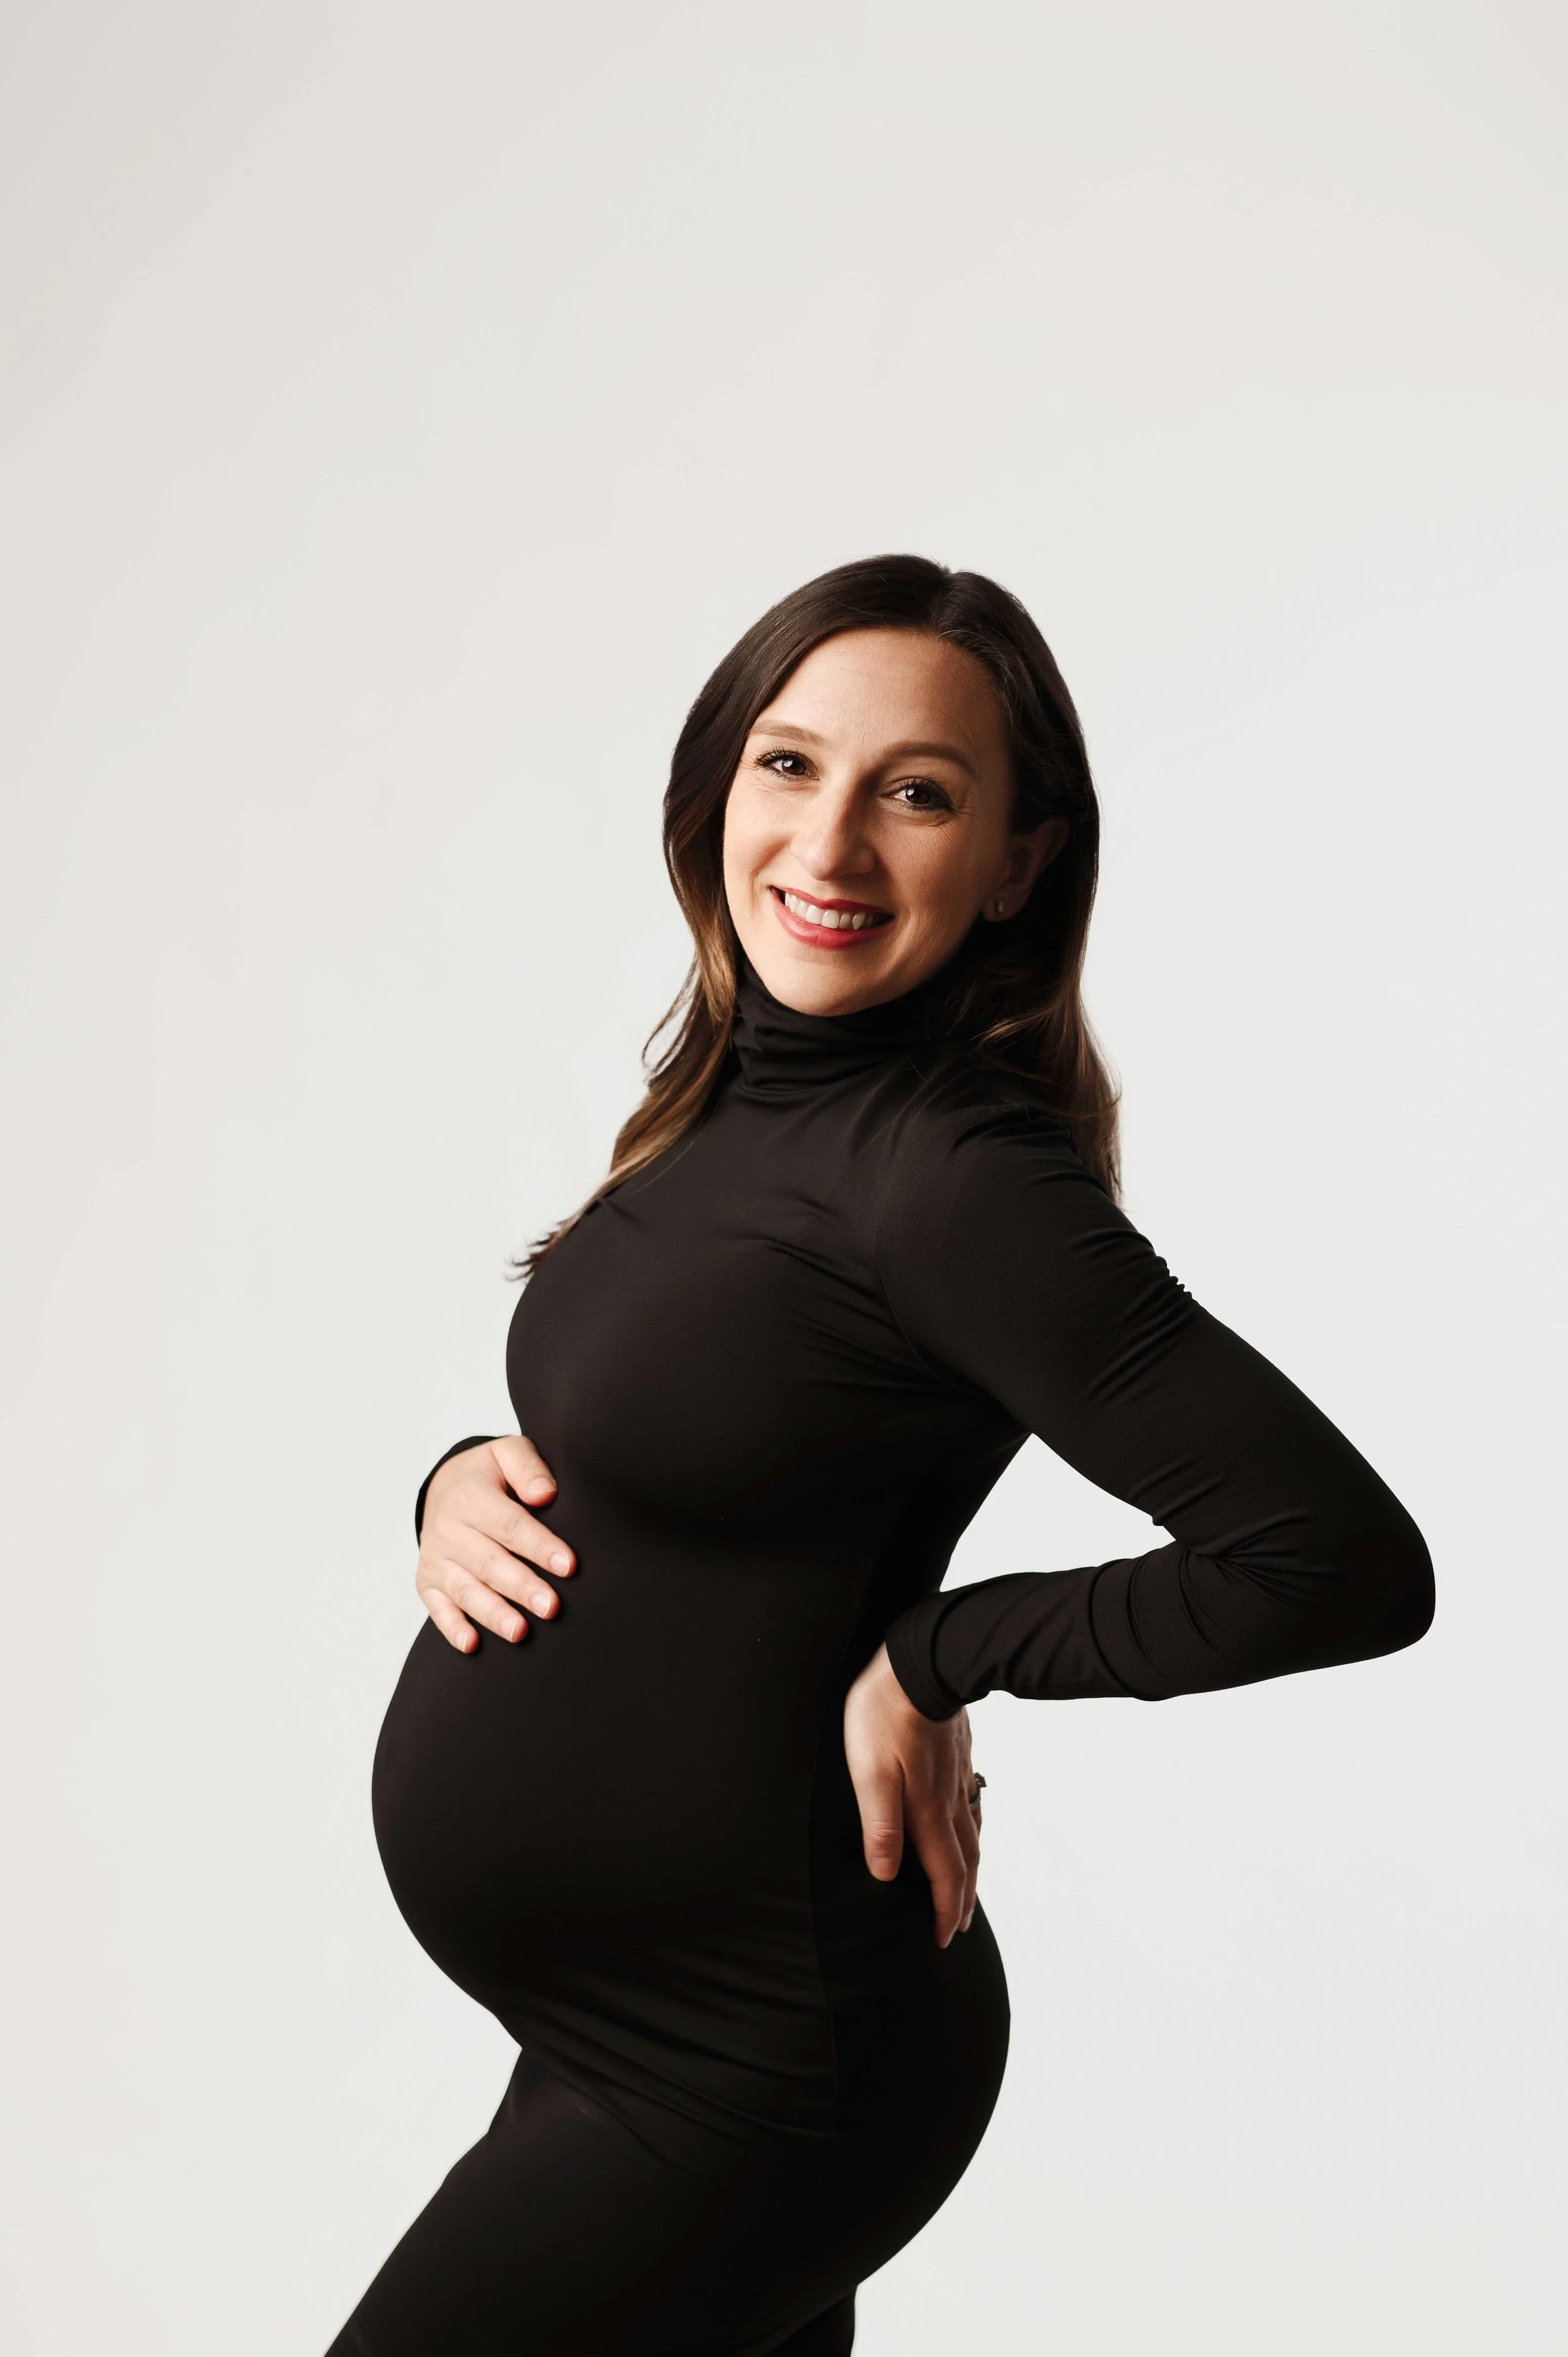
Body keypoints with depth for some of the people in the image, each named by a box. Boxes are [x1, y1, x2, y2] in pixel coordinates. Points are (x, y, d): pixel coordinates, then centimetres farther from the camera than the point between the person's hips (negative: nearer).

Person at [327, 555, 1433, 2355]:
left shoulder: (958, 1176, -23)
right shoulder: (736, 1107, 2)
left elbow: (1351, 1562, -26)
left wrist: (935, 1656, -18)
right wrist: (461, 1491, -5)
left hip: (737, 2084, -8)